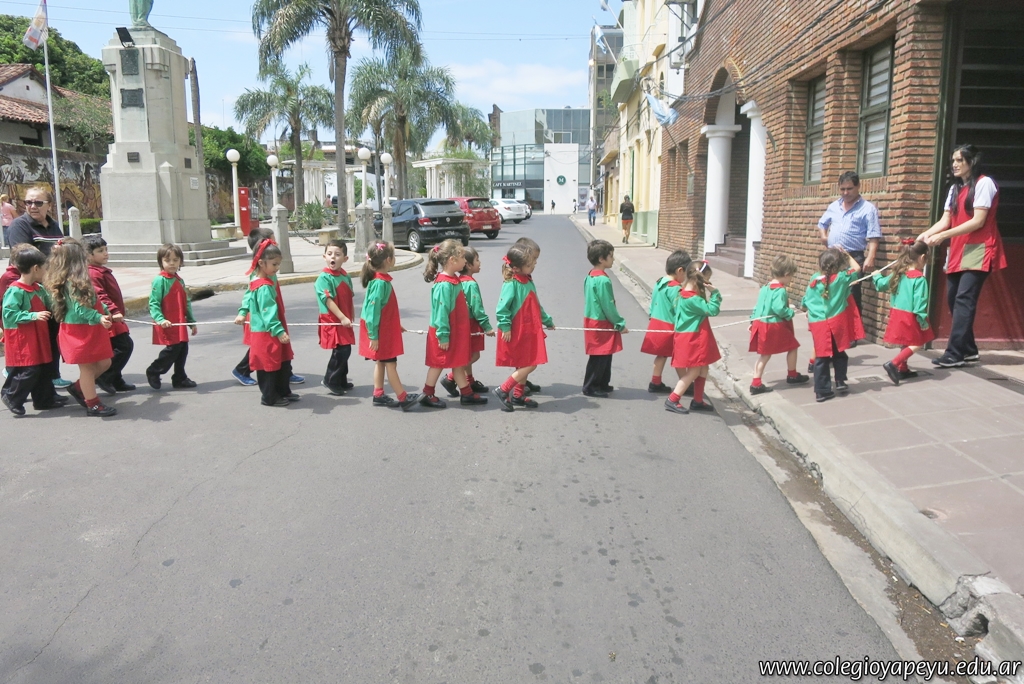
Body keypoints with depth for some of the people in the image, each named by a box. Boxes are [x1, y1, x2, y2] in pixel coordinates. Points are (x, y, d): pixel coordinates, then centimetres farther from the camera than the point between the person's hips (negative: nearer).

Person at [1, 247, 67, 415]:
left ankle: (44, 398, 24)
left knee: (43, 368, 13)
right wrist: (33, 316, -26)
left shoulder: (40, 289, 9)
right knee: (29, 370, -8)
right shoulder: (15, 291, -16)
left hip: (38, 338, 9)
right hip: (22, 340, -9)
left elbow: (49, 305, 21)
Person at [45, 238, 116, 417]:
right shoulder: (74, 282, -21)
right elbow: (79, 309, -25)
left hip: (89, 329, 9)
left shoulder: (75, 280, 8)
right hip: (79, 330, -9)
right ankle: (93, 405, 11)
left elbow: (91, 301, 19)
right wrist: (99, 318, -32)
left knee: (104, 362, 16)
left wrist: (104, 310, 26)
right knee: (87, 367, 1)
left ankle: (78, 388, 29)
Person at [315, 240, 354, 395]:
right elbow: (328, 300, -21)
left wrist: (351, 318, 16)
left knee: (345, 350, 13)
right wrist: (342, 318, -26)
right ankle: (331, 381, 6)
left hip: (345, 321, 7)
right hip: (331, 320, -7)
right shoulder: (324, 278, -14)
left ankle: (342, 381, 27)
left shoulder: (346, 277, 8)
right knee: (341, 350, -9)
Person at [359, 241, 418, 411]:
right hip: (381, 331, -10)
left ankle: (379, 395, 23)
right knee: (390, 363, -4)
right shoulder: (380, 283, -22)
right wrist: (373, 336, -22)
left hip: (386, 329, 10)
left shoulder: (382, 280, 7)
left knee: (381, 362, 15)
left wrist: (396, 326, 21)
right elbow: (373, 309, -23)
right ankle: (403, 399, 1)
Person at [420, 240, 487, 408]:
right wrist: (443, 336, -21)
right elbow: (441, 311, -23)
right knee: (439, 363, 4)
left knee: (458, 362, 15)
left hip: (457, 330, 9)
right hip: (446, 332, -9)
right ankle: (427, 395, 17)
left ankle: (466, 394, 23)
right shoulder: (444, 285, -23)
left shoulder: (454, 279, 7)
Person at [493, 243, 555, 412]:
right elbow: (502, 308, -21)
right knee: (529, 365, -8)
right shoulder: (511, 284, -19)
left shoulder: (528, 281, 10)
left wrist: (547, 320, 28)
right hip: (517, 333, -9)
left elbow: (536, 306, 21)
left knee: (525, 365, 14)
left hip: (530, 331, 9)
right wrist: (505, 327, -23)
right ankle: (503, 390, 2)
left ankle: (518, 395, 27)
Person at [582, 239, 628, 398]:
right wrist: (621, 324, -10)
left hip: (592, 321, 9)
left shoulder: (590, 277, 7)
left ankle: (602, 383, 27)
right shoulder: (603, 280, -22)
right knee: (599, 357, 1)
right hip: (601, 324, -9)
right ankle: (590, 387, 10)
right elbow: (608, 306, -20)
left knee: (604, 355, 18)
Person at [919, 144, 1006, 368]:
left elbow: (978, 221, -16)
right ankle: (968, 349, 16)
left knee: (964, 300, -15)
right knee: (953, 299, 5)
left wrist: (943, 236, -22)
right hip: (957, 252, 8)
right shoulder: (955, 188, 17)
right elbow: (945, 220, 8)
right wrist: (927, 234, -12)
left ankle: (954, 353, -19)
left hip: (978, 250, -8)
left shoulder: (984, 183, -7)